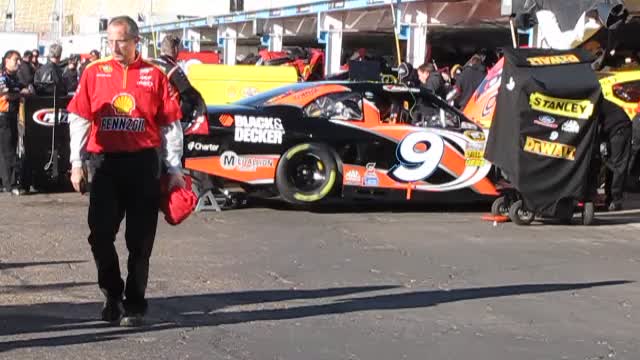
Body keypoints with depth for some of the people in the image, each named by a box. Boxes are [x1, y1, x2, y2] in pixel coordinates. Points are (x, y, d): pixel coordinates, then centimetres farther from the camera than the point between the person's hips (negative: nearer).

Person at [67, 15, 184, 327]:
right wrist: (76, 163, 0)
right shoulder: (94, 72, 5)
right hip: (105, 163, 1)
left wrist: (174, 169, 0)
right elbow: (79, 119, 6)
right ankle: (112, 295, 20)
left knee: (140, 240, 4)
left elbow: (171, 126, 4)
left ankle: (134, 304, 15)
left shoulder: (154, 75, 2)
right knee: (100, 235, 1)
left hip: (143, 164, -1)